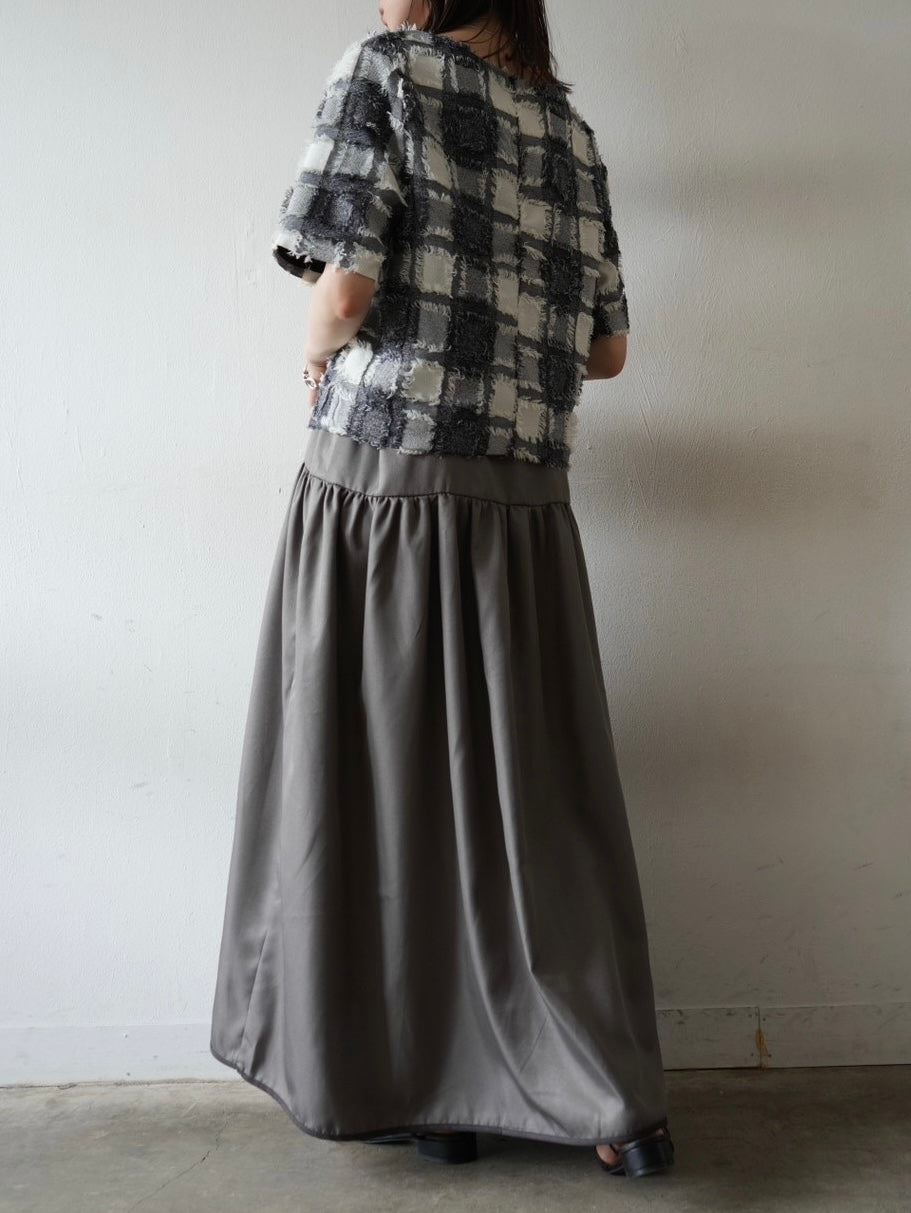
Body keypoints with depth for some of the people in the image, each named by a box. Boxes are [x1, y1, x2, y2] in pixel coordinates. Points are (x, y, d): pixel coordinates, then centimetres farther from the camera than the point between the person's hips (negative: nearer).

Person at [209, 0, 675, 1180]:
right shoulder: (572, 131, 12)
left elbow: (345, 286, -13)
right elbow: (606, 350, 13)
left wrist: (317, 356, 8)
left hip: (380, 501, -4)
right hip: (521, 519, 5)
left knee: (380, 792, 8)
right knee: (530, 804, 11)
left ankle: (419, 1088, 20)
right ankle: (618, 1103, 16)